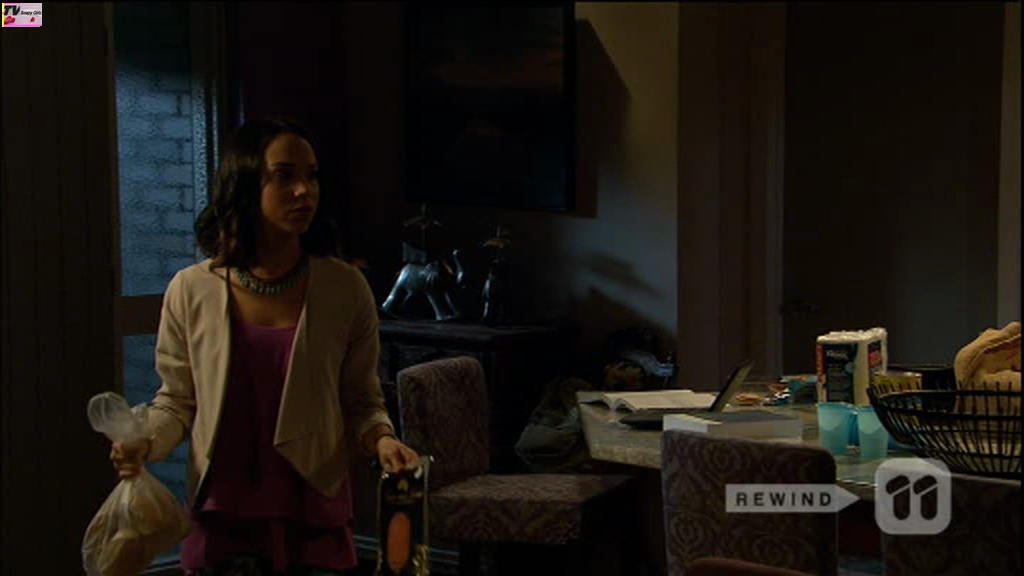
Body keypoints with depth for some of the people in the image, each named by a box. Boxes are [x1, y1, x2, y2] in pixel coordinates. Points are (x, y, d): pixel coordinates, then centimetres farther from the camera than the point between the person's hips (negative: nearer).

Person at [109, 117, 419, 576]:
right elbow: (176, 401, 7)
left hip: (315, 520, 0)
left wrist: (381, 438, -16)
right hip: (222, 519, 0)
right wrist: (145, 443, -12)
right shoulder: (191, 291, -4)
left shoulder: (344, 289, -4)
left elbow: (361, 400, 5)